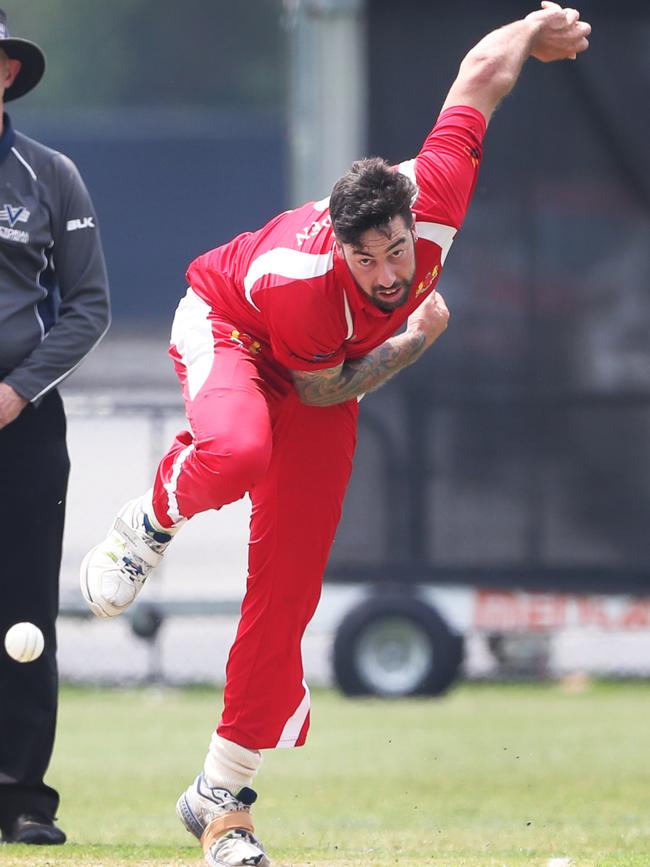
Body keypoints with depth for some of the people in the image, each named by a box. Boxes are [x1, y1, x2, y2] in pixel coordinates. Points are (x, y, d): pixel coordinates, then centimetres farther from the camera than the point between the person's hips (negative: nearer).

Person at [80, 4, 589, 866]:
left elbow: (480, 72, -20)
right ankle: (150, 524, -7)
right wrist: (414, 341, -27)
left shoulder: (434, 199, -34)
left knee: (287, 591, -1)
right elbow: (324, 390, -21)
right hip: (227, 332, -4)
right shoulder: (299, 282, -41)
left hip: (322, 377, 4)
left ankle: (223, 797, 9)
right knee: (236, 451, -43)